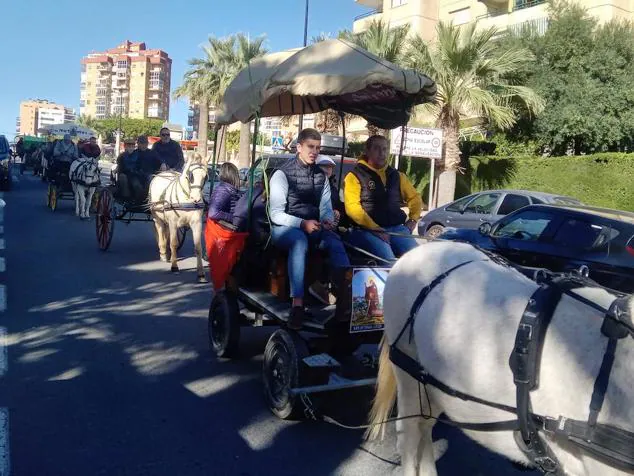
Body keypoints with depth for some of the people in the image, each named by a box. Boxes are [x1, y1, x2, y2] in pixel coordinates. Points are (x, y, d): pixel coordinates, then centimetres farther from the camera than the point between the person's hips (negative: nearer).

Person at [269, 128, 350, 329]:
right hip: (284, 228, -5)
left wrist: (327, 220, -13)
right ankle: (297, 303, -45)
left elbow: (326, 207, 11)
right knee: (299, 240, -39)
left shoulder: (321, 175, 12)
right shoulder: (282, 174, -5)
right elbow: (276, 214, -11)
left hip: (312, 227, 5)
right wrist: (302, 224, -26)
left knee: (335, 241, -28)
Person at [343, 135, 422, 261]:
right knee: (389, 261, -30)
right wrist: (375, 229, -17)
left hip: (396, 228, 5)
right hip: (367, 231, -4)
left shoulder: (396, 175, 19)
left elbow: (414, 197, 29)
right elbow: (352, 208, -9)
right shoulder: (355, 176, 3)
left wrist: (412, 220, 10)